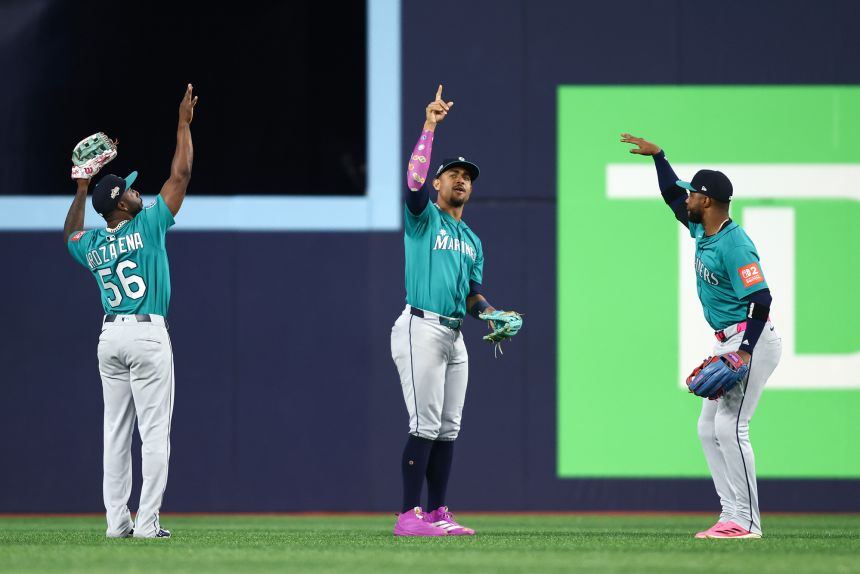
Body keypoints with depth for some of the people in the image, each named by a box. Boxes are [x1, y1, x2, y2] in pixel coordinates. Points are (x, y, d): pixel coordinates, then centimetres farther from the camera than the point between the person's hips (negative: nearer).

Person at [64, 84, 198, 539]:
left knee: (116, 432, 8)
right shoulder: (147, 226, -7)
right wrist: (184, 124, 4)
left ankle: (117, 521, 4)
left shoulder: (91, 245, 8)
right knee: (154, 432, -5)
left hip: (110, 337, 6)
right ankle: (146, 523, -12)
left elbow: (70, 235, 35)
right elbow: (181, 174, -5)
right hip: (148, 335, -6)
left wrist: (81, 190, 35)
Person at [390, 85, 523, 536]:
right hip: (421, 329, -8)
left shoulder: (472, 241, 23)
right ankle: (409, 516, -13)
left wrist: (492, 316, -1)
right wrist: (429, 128, -19)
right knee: (425, 426, -13)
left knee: (448, 429, 7)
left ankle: (437, 514, 11)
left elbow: (473, 295, 20)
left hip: (455, 336, 8)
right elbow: (414, 182, -18)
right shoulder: (423, 218, 2)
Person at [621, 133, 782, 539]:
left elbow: (760, 299, -25)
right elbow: (672, 194, 26)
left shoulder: (734, 245, -21)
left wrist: (745, 353, -31)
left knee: (730, 426, -15)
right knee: (709, 428, 8)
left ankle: (746, 521, -14)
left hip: (752, 340, -10)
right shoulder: (701, 230, 7)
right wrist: (657, 155, 21)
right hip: (727, 342, 10)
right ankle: (731, 518, 7)